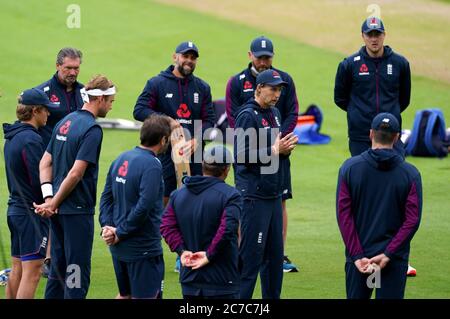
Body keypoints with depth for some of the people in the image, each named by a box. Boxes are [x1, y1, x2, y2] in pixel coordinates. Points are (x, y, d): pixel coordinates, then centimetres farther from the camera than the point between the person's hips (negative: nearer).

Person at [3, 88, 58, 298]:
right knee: (32, 272, -10)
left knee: (17, 270, 15)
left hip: (15, 208, 10)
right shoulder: (31, 139, -17)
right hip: (31, 212, -10)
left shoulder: (12, 137, 13)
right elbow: (38, 180, -21)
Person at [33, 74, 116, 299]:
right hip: (78, 210, -8)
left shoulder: (65, 122, 11)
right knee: (77, 271, -3)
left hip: (58, 211, 8)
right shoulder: (92, 129, -16)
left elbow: (45, 163, 11)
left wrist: (49, 198, 0)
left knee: (58, 268, 16)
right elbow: (76, 173, -22)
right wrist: (53, 203, -13)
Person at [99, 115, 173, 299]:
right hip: (144, 248, -8)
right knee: (145, 296, 0)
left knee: (124, 295, 21)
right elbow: (144, 206, -24)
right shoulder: (151, 165, -18)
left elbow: (106, 197, 9)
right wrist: (121, 233, -16)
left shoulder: (121, 159, 8)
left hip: (119, 249, 8)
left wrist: (107, 225, 0)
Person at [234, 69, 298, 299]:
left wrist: (285, 149, 4)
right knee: (251, 254, -8)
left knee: (275, 254, 13)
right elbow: (241, 156, -19)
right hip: (254, 196, -9)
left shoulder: (274, 113, 15)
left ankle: (272, 296, 20)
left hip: (273, 195, 9)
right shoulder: (248, 116, -12)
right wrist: (273, 151, -22)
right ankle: (240, 298, -4)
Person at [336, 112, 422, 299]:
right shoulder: (410, 173, -3)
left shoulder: (350, 168, -3)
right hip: (395, 260, -1)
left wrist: (357, 255, -8)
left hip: (358, 256, 1)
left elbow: (343, 214, -7)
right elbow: (413, 220, -9)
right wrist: (388, 254, -11)